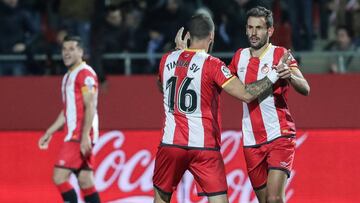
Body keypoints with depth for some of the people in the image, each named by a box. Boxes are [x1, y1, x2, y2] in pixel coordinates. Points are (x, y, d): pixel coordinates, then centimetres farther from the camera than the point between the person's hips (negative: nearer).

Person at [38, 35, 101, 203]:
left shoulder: (85, 73, -10)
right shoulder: (69, 76, 19)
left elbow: (90, 107, -17)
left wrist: (85, 137, -24)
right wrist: (50, 132, 25)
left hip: (80, 137, -9)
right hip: (73, 136, 9)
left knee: (59, 177, -13)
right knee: (85, 181, 7)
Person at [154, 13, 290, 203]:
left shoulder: (167, 60, 5)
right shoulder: (212, 65, -9)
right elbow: (246, 94, -13)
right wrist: (274, 75, -2)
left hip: (170, 143, 4)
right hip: (203, 145, -4)